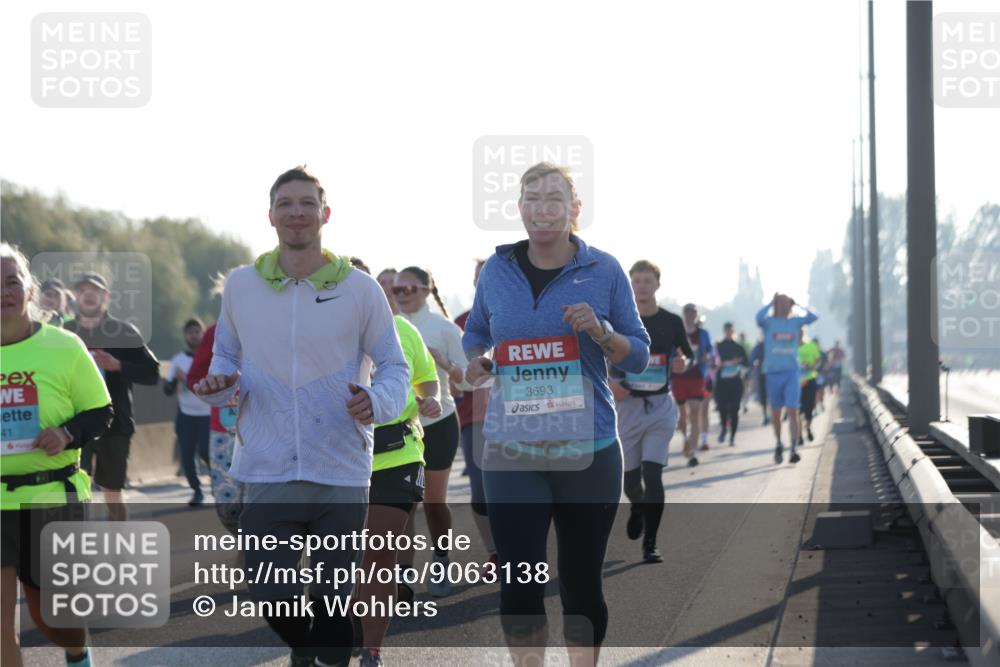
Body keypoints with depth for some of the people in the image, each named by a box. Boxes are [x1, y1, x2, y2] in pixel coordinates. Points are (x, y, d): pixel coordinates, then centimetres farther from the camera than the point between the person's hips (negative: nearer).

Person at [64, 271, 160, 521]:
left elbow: (152, 374, -4)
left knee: (113, 491, 9)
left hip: (115, 425, -1)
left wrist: (118, 366, -18)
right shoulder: (65, 332, 5)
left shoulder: (125, 332, -1)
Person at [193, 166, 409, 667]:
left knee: (334, 598, 7)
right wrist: (219, 383, -8)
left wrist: (376, 401, -18)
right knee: (269, 594, -2)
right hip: (267, 470, 1)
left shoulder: (360, 290, -1)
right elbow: (225, 356, 15)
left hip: (341, 472, -1)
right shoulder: (241, 285, 4)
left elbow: (394, 367, 4)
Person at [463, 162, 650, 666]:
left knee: (580, 582, 8)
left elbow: (639, 356, 3)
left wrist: (601, 333, -16)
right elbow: (475, 332, 21)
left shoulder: (604, 271, -1)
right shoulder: (497, 270, 4)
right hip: (510, 451, 1)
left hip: (588, 450, -1)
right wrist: (475, 360, -1)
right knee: (520, 584, -6)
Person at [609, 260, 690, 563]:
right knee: (628, 474, 7)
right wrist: (609, 382, -12)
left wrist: (682, 363, -12)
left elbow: (686, 357, 12)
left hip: (661, 406, -1)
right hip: (628, 405, 1)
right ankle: (637, 507, 45)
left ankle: (650, 545, -6)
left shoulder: (672, 322, 3)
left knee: (653, 473, -12)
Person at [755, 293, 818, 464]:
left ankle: (793, 449, -15)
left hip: (791, 372, 0)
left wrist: (797, 304, 3)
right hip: (773, 372, 0)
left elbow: (813, 317, -5)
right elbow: (759, 318, -20)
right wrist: (771, 303, -8)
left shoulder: (795, 321, 8)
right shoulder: (769, 322, 2)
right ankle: (778, 445, 31)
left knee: (792, 411, -10)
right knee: (775, 413, 11)